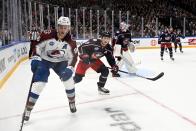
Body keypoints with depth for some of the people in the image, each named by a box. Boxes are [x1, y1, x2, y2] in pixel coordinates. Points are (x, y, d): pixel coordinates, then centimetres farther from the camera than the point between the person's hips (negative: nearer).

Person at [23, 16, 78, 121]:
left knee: (68, 78, -9)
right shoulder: (48, 35, -23)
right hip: (44, 60, -2)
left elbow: (73, 56, -7)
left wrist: (70, 67, -21)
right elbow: (37, 45, -11)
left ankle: (72, 103, 16)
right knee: (38, 84, -11)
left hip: (60, 62, 2)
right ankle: (28, 109, 1)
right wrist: (35, 57, -20)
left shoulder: (70, 42, -16)